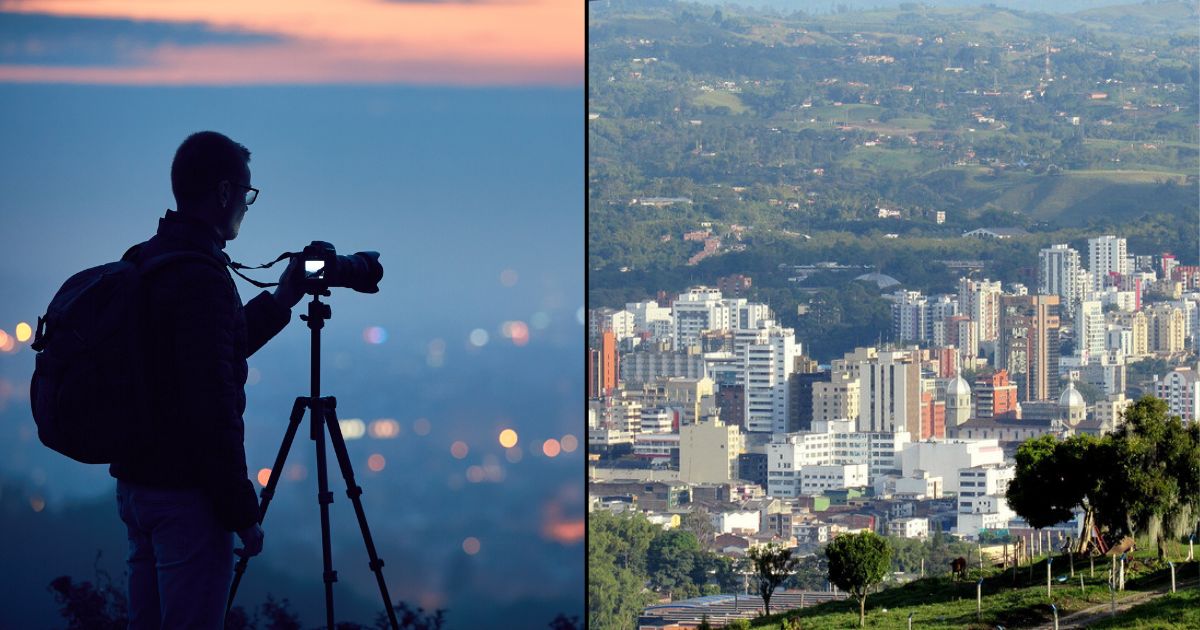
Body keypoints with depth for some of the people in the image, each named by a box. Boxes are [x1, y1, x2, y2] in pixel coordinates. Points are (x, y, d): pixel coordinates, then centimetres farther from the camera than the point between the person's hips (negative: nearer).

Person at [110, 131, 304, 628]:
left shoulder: (142, 264, 9)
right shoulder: (200, 277, -20)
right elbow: (213, 404, -23)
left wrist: (278, 303, 23)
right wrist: (242, 512, -16)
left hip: (134, 482, 9)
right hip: (185, 494, -9)